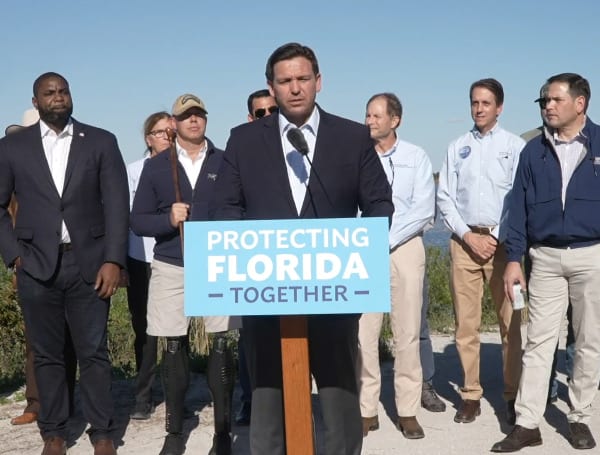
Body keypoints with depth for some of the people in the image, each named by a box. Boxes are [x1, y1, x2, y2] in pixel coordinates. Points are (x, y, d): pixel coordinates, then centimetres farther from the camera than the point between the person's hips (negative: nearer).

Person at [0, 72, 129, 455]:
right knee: (47, 355, 8)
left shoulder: (101, 142, 5)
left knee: (94, 352, 2)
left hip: (89, 264, -1)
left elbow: (117, 204, 0)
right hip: (36, 265, 1)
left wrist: (113, 260, -9)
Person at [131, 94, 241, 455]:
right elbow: (138, 221, 7)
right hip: (171, 269, 1)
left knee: (222, 347, -3)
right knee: (175, 348, 5)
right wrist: (169, 219, -11)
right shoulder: (156, 167, 8)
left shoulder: (226, 163, 6)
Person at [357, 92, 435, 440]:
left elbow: (423, 210, -4)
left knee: (407, 332, 0)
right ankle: (367, 410, 5)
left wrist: (385, 241, -10)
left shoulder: (416, 157, 3)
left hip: (405, 247, -1)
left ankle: (408, 411, 9)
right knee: (363, 331, -4)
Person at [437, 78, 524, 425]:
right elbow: (446, 198, 8)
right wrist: (468, 236, -3)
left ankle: (514, 396, 8)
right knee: (466, 323, 3)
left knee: (511, 322, -1)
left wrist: (498, 239, -9)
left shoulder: (514, 146, 3)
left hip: (503, 241, -2)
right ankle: (470, 395, 10)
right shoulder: (457, 148, 11)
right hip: (465, 240, 2)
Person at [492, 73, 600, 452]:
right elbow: (520, 206, 5)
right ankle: (527, 423, 5)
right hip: (546, 257, 1)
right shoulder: (534, 150, 4)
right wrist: (514, 259, -1)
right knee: (539, 340, 2)